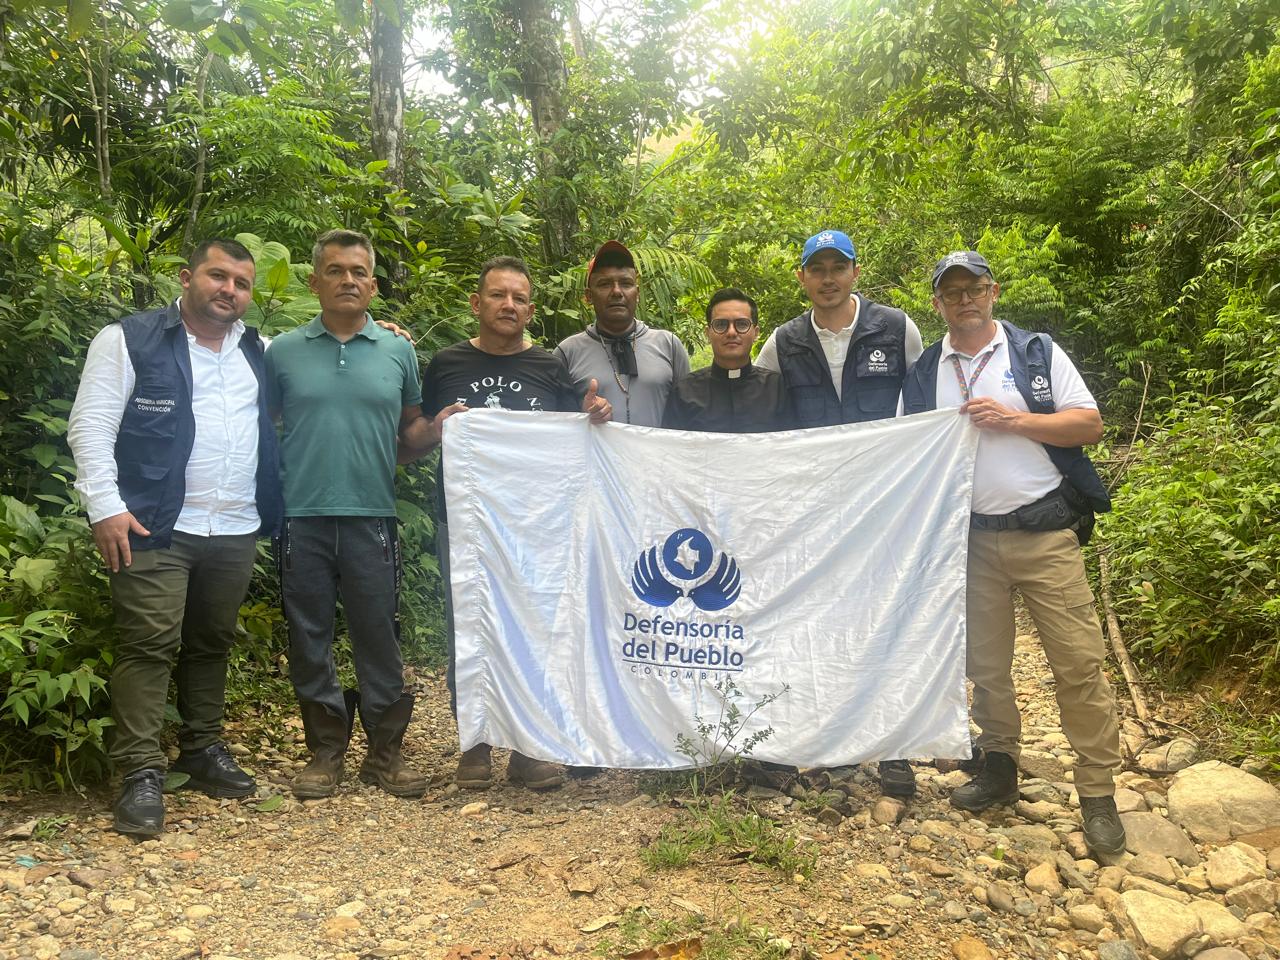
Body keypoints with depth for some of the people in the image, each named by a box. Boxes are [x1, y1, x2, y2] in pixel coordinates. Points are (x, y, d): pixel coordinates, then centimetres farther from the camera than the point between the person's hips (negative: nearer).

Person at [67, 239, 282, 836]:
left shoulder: (258, 352, 15)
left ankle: (202, 750, 25)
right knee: (149, 646, -6)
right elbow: (91, 427, -5)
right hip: (155, 526, -5)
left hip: (237, 531, 5)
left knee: (212, 645, 13)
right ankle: (141, 774, 1)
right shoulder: (129, 340, 0)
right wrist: (105, 507, -14)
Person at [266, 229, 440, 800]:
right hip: (301, 517, 1)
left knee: (378, 636, 5)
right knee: (309, 640, 8)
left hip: (372, 516, 0)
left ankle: (386, 751, 19)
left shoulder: (397, 352, 9)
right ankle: (325, 750, 23)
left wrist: (441, 427, -10)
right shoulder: (283, 352, 7)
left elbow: (410, 433, 11)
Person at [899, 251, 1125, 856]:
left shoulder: (1037, 353, 3)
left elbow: (1090, 425, -2)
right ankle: (999, 770, 27)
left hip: (1046, 534, -3)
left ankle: (1098, 795, 5)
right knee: (986, 663, 11)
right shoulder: (923, 375, 9)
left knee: (1077, 661, -5)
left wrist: (1013, 420, -13)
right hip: (973, 539, 3)